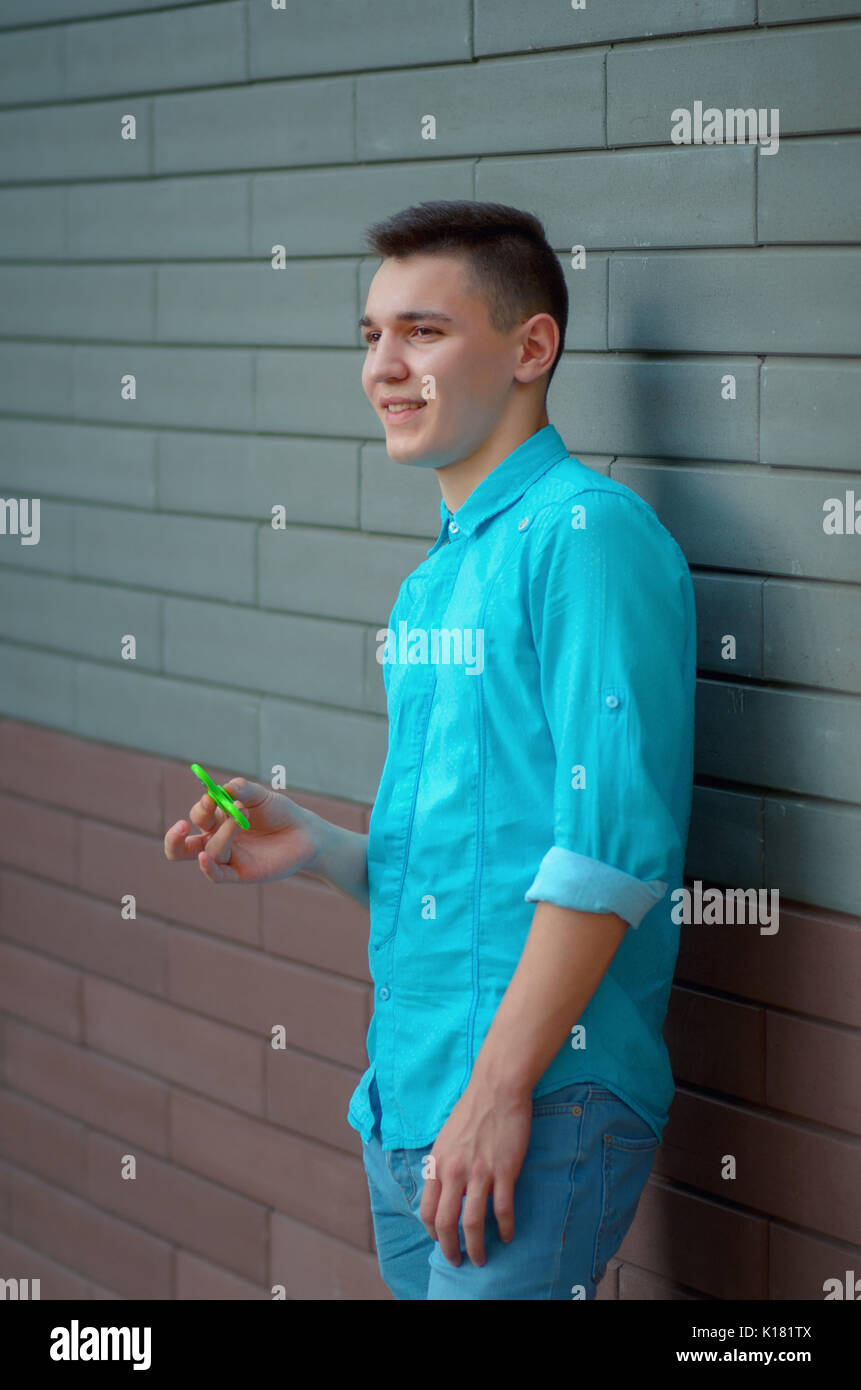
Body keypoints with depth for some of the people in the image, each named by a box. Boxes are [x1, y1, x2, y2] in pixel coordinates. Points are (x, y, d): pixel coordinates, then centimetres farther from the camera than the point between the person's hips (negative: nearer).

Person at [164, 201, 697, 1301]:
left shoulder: (586, 531, -12)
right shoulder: (431, 585, 16)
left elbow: (612, 845, -20)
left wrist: (498, 1090, -21)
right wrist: (313, 847, 1)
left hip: (544, 1098, -8)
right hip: (402, 1104, 8)